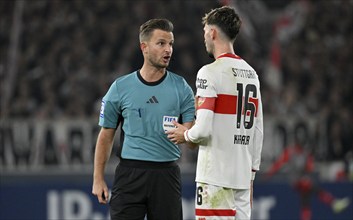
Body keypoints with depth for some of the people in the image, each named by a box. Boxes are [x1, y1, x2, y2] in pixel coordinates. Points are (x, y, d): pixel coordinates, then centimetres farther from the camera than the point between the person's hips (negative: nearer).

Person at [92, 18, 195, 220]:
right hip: (130, 173, -1)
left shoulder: (181, 88, 3)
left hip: (166, 173, 1)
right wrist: (98, 179, 4)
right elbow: (106, 136, 9)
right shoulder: (120, 88, 3)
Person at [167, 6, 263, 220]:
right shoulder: (251, 74, 13)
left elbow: (203, 129, -17)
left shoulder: (210, 73, -10)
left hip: (216, 176, -7)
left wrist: (185, 134, 4)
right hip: (243, 175, 7)